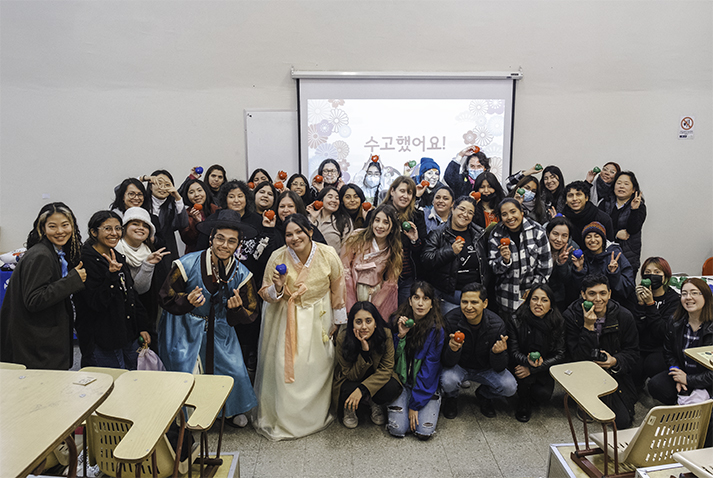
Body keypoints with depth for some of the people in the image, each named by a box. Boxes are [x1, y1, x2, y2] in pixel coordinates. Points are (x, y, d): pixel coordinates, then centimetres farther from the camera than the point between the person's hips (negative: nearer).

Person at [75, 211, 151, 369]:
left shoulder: (119, 258, 10)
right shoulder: (86, 261, -14)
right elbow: (96, 303, -21)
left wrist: (143, 327, 12)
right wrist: (111, 274, -33)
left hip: (129, 337, 7)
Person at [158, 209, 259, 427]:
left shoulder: (241, 274, -10)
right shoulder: (187, 265, -20)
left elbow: (250, 314, -3)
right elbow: (165, 298, -10)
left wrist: (237, 308, -26)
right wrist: (187, 301, -30)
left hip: (219, 329, 3)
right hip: (185, 328, -2)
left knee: (235, 371, 3)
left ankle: (234, 410, 36)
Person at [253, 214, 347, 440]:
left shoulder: (328, 255, -12)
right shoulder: (278, 258, -12)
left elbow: (337, 290, 1)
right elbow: (266, 295, -2)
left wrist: (339, 321, 6)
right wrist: (278, 288, -25)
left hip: (318, 319, 0)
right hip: (286, 320, 0)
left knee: (317, 365, 7)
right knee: (285, 367, 1)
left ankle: (316, 415, 32)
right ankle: (282, 418, 25)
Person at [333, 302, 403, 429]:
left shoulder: (385, 335, -23)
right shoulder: (343, 338, -25)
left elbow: (386, 369, -19)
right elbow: (352, 375, -20)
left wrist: (363, 389, -33)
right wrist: (364, 350, -37)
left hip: (377, 380, 2)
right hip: (350, 381, -1)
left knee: (392, 388, -30)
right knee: (349, 390, -35)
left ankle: (375, 405, 4)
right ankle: (349, 408, 2)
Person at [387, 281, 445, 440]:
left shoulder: (436, 330, -14)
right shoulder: (397, 321, -8)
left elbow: (430, 368, -14)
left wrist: (415, 404, -15)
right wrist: (400, 336, -23)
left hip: (426, 384, -1)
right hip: (400, 381, 1)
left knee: (425, 432, -14)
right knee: (398, 429, -14)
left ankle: (435, 402, 16)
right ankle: (397, 403, 18)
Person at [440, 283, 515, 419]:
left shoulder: (497, 325, -22)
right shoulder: (450, 320, -25)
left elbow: (499, 368, -16)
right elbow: (447, 363, -21)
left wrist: (497, 353, -39)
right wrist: (452, 349, -45)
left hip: (485, 368, 2)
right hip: (458, 366, -1)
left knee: (509, 387, -23)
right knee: (448, 382, -32)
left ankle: (483, 395, 14)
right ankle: (451, 397, 8)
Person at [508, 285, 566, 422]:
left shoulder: (559, 323, -11)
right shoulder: (516, 320, -16)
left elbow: (560, 355, -13)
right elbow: (514, 352, -14)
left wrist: (532, 369, -25)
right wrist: (527, 361, -38)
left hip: (544, 369, 2)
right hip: (521, 364, -2)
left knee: (543, 395, -18)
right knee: (525, 378, -31)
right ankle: (524, 404, 0)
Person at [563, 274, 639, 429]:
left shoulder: (624, 316, -7)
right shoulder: (571, 316, -15)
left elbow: (632, 352, 2)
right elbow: (577, 357, -19)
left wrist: (615, 361, -20)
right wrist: (588, 326, -29)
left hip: (616, 373, 2)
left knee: (623, 421, -9)